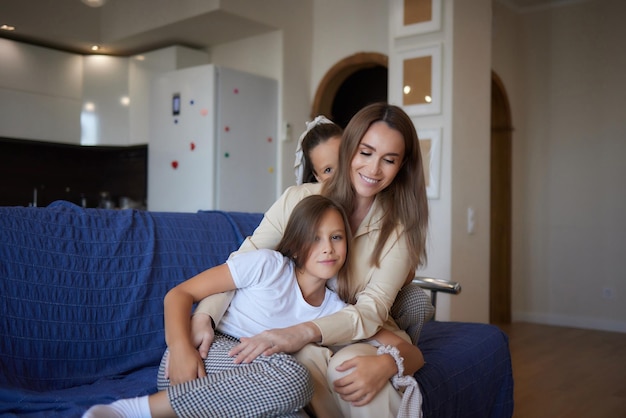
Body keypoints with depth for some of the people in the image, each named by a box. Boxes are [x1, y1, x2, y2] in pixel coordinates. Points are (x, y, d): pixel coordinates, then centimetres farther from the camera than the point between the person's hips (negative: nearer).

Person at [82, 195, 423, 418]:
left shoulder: (338, 311, 5)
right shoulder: (268, 265, -6)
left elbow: (413, 353, 3)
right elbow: (179, 294, -6)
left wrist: (387, 362, -21)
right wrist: (180, 347, -25)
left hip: (242, 389, 4)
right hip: (204, 359, -4)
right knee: (293, 378, -33)